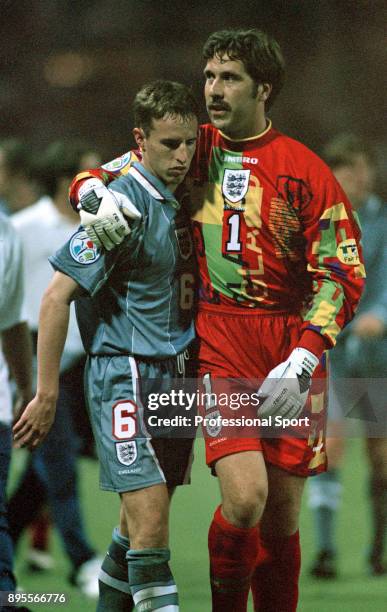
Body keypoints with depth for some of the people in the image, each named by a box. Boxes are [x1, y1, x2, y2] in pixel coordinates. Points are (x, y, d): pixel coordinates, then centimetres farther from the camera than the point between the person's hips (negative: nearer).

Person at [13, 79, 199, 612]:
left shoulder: (184, 200, 9)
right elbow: (58, 295, -15)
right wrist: (47, 393, -16)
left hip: (173, 376, 8)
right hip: (124, 373, -8)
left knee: (140, 523, 14)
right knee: (149, 525, -15)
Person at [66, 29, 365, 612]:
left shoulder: (306, 170, 2)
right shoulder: (194, 149, 7)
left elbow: (343, 274, -1)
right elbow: (92, 180, 16)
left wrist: (300, 362, -12)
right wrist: (97, 198, -9)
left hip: (292, 341, 1)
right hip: (217, 339, -1)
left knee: (282, 515, 3)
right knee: (245, 498, -19)